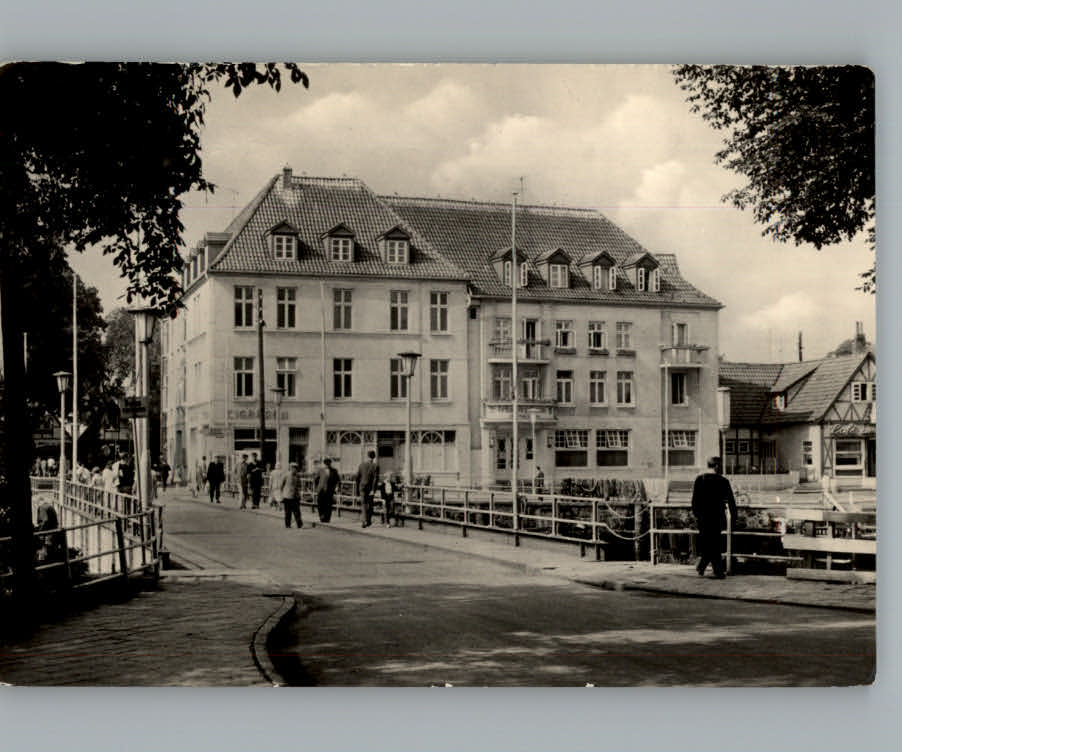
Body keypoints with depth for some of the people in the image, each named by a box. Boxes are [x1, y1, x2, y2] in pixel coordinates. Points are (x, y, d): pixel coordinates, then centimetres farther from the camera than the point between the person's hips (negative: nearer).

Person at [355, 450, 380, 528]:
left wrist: (357, 488, 13)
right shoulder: (375, 466, -7)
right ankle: (369, 520, 23)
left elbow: (357, 477, 4)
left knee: (364, 503, -1)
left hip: (362, 487, 0)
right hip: (371, 487, 0)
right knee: (370, 504, 15)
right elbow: (376, 478, -13)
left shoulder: (361, 465, 0)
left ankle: (365, 520, -20)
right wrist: (373, 490, -13)